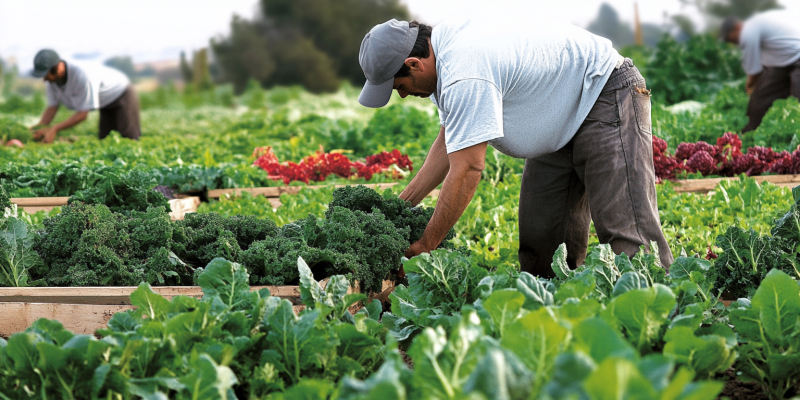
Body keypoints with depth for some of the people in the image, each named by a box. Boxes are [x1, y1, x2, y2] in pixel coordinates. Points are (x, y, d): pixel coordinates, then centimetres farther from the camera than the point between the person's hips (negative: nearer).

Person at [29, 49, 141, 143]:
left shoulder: (82, 75, -40)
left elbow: (82, 114, -34)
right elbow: (52, 107, -11)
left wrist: (55, 129, -39)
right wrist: (41, 127, -30)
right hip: (106, 103, 8)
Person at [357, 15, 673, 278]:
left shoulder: (465, 77, -32)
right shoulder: (442, 46, 0)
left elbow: (467, 169, -30)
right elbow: (449, 142, 8)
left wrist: (424, 247, -22)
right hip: (564, 120, 11)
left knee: (625, 227, -18)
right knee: (540, 233, 5)